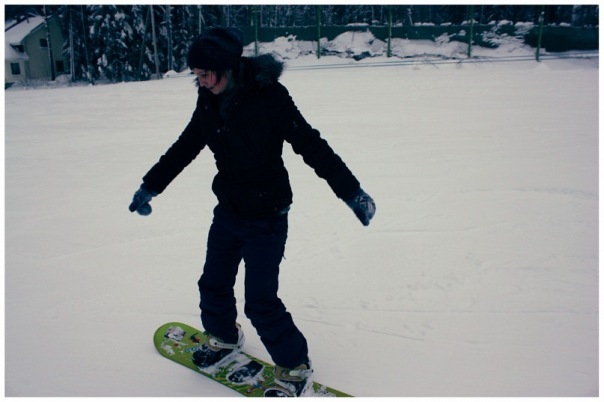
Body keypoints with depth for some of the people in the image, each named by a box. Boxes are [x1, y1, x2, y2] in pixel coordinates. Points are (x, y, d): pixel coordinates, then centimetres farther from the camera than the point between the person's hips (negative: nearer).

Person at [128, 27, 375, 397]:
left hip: (266, 216, -7)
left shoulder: (267, 94, -19)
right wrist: (150, 186, 18)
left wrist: (351, 191, -22)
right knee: (214, 283, 18)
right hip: (229, 210, 7)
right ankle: (224, 337, 47)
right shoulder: (210, 100, 0)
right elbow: (185, 147, 12)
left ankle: (296, 366, 18)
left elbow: (311, 145, -20)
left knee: (260, 300, -5)